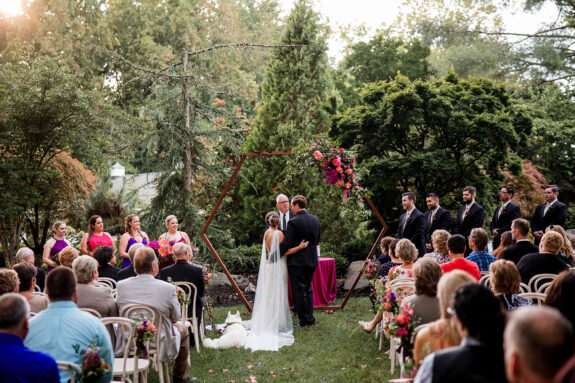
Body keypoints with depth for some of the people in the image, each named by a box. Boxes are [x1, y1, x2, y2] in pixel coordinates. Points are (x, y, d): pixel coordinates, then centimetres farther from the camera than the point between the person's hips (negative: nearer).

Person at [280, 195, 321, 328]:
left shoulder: (293, 222, -17)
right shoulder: (315, 219, 4)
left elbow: (286, 244, -18)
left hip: (297, 262, -7)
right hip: (312, 260, 7)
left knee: (299, 291, 2)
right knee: (308, 289, 19)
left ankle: (304, 320, 7)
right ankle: (310, 317, 23)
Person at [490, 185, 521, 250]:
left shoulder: (514, 208, -7)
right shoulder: (498, 208, 19)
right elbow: (493, 223, 21)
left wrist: (498, 231, -14)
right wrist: (493, 230, -1)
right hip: (496, 241, 7)